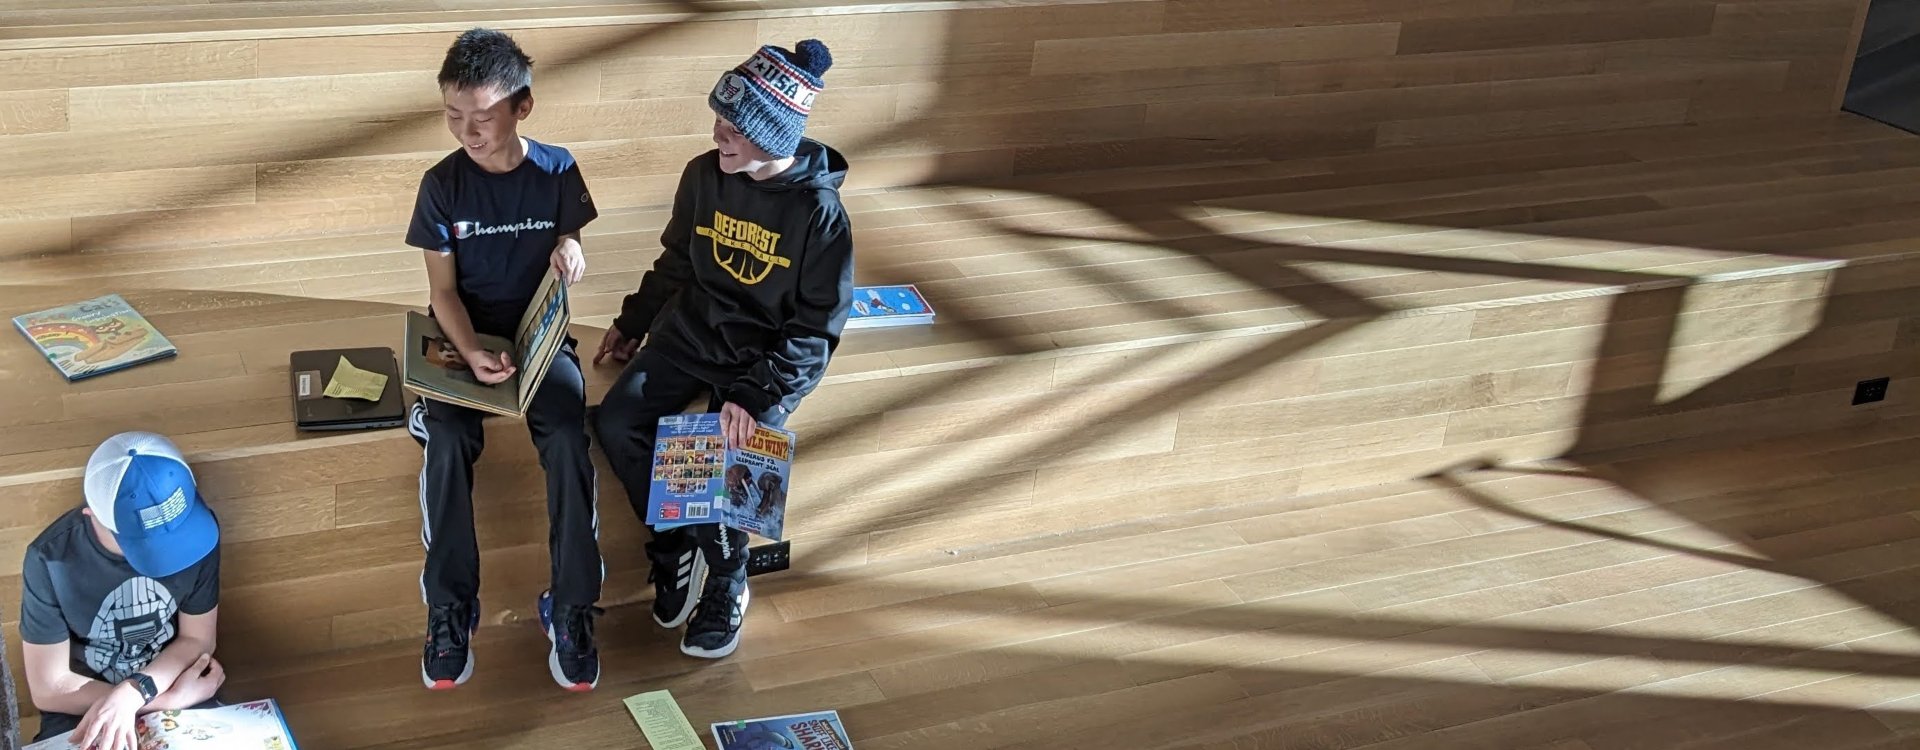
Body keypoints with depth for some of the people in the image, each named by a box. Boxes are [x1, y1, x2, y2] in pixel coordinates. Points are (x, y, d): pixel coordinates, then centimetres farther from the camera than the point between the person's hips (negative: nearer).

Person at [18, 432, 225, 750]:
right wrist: (169, 698, -17)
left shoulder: (196, 529, -14)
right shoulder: (51, 559, -19)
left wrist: (133, 692, -20)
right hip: (81, 717, -2)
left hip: (184, 707, 2)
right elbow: (49, 689, -11)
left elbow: (197, 640, -3)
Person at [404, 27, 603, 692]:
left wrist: (569, 251, -20)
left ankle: (571, 609, -17)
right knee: (447, 444, -29)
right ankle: (451, 609, -16)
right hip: (465, 336, 0)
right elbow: (444, 290, -6)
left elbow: (569, 253, 7)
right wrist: (471, 352, -25)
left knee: (569, 440, -28)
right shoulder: (442, 184, -7)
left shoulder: (557, 171, -5)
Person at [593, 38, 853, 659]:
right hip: (693, 329, 5)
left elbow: (817, 328, -16)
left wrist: (754, 393, -25)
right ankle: (676, 547, 4)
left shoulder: (819, 211, -19)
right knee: (617, 422, -16)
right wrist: (632, 324, 13)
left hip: (773, 354, -5)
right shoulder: (704, 176, -6)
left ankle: (726, 582, 4)